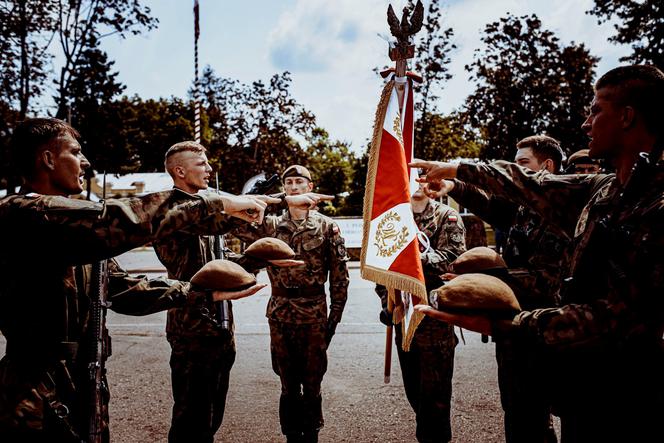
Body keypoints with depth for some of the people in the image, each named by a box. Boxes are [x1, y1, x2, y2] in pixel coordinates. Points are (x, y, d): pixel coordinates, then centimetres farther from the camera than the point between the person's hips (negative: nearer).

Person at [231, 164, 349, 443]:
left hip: (314, 314, -2)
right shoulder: (271, 225, 6)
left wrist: (335, 316, -3)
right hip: (280, 314, 2)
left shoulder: (327, 226, 0)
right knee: (288, 385, 12)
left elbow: (340, 275, 0)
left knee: (312, 383, 9)